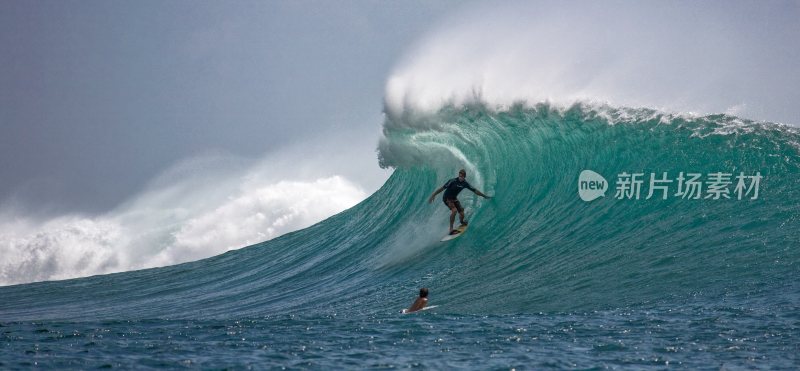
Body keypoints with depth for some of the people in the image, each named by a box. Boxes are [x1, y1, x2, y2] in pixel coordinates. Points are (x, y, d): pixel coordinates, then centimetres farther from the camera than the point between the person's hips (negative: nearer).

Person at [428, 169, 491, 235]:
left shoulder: (465, 184, -7)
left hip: (454, 199, 6)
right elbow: (442, 188, -24)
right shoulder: (453, 181, -24)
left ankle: (462, 223, 40)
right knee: (454, 210, -29)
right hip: (447, 198, -6)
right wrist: (433, 195, -27)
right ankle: (451, 229, -25)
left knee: (462, 214, 2)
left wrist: (484, 196, 9)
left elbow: (475, 191, 3)